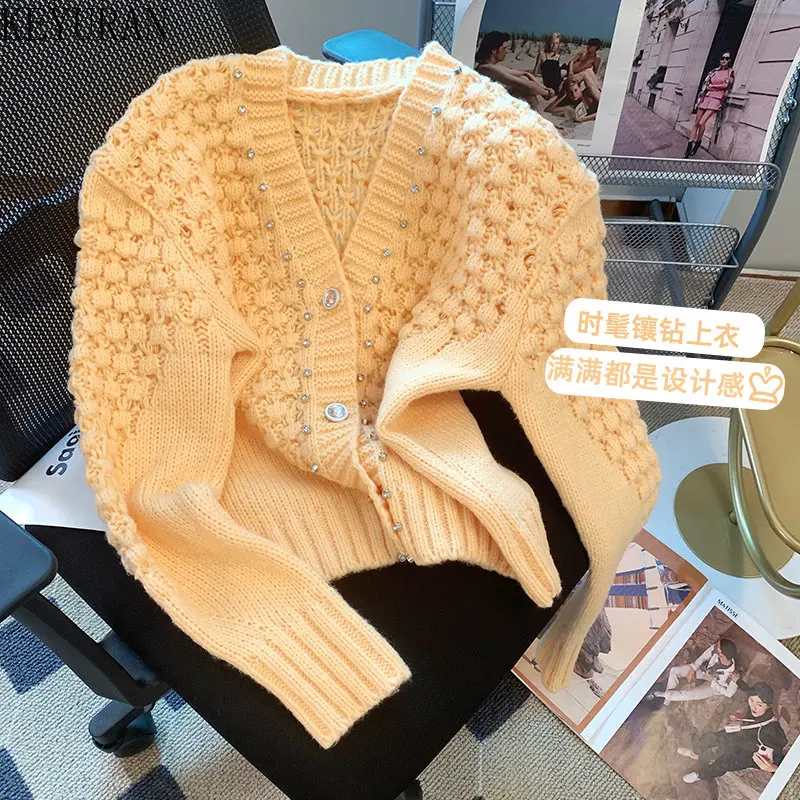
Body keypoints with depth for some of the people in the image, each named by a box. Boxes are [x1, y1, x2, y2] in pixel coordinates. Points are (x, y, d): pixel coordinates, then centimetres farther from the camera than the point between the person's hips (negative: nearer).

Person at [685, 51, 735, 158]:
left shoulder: (730, 72, 6)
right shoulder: (714, 71, 17)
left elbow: (725, 85, -5)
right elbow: (705, 84, 13)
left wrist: (711, 86, 2)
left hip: (716, 99, -4)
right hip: (706, 97, 4)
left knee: (702, 123, -19)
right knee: (696, 123, -4)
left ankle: (697, 143, 0)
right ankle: (689, 147, -5)